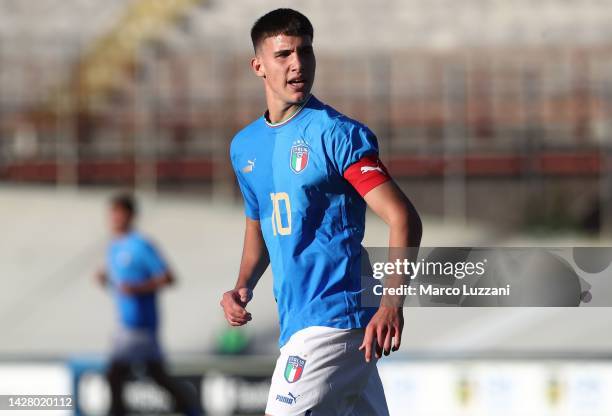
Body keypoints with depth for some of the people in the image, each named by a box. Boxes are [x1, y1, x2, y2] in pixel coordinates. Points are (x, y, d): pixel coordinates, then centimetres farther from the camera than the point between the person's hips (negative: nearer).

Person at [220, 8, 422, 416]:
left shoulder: (338, 134, -9)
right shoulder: (245, 146, 13)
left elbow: (403, 218, -15)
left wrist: (392, 301, -29)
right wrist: (243, 287, 9)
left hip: (334, 317, -7)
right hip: (296, 321, 7)